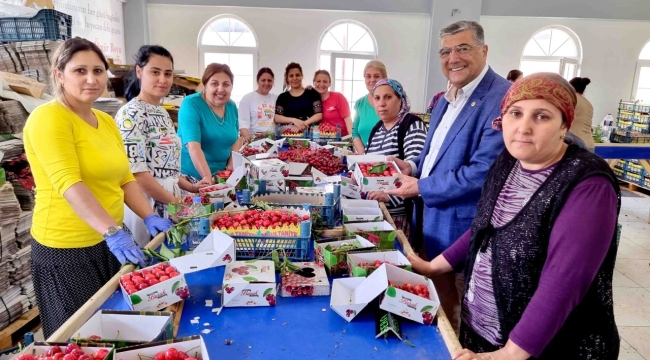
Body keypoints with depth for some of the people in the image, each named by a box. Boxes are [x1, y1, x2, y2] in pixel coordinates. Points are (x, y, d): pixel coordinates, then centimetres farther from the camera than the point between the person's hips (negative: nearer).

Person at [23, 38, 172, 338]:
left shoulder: (106, 121, 9)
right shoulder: (48, 118, -15)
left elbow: (124, 178, 10)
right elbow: (69, 183, -26)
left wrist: (149, 217, -2)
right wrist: (112, 231, -34)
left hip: (106, 243, 8)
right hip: (67, 249, -7)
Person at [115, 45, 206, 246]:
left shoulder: (162, 113, 11)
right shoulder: (131, 115, -15)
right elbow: (137, 173, -20)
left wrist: (190, 188, 9)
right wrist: (176, 202, -14)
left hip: (169, 206, 8)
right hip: (145, 209, -8)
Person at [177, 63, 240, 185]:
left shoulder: (232, 107, 3)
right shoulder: (191, 104, -15)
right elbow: (193, 146, -24)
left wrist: (231, 166, -2)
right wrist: (207, 176, -33)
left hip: (221, 174, 5)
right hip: (191, 175, -5)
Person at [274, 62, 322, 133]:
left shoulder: (312, 93, 10)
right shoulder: (282, 97, 14)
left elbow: (319, 115, 1)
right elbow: (277, 118, 3)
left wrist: (302, 124, -13)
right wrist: (294, 120, -13)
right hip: (288, 133, 0)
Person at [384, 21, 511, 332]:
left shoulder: (503, 98, -20)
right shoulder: (445, 100, 11)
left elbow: (484, 172, -27)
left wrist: (421, 188, -19)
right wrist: (414, 167, 0)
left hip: (459, 228, -9)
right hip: (429, 220, 9)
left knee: (455, 315, 11)